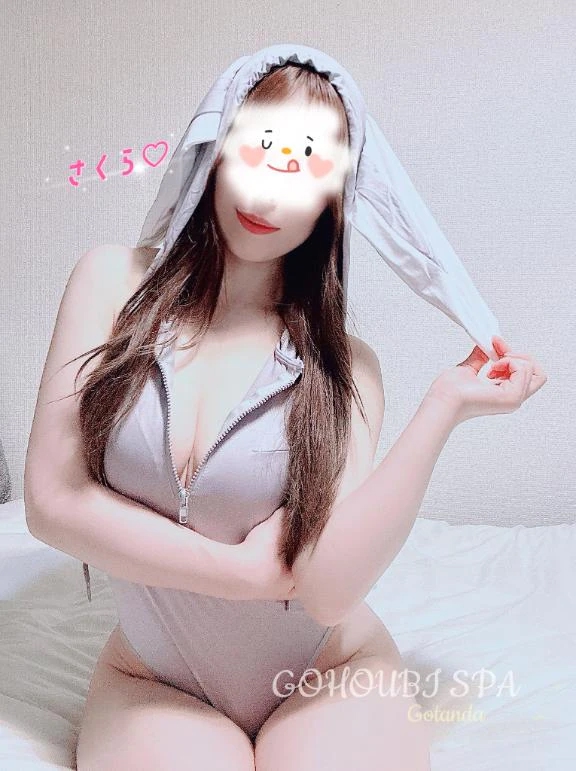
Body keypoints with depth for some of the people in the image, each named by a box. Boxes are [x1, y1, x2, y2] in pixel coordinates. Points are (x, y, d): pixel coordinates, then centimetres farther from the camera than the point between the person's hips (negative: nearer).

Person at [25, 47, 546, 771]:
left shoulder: (341, 365, -9)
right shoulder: (115, 282, -8)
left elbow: (328, 588, -19)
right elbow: (51, 501, -12)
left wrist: (444, 408, -24)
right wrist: (245, 572, -14)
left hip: (327, 682, 1)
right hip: (153, 683, 0)